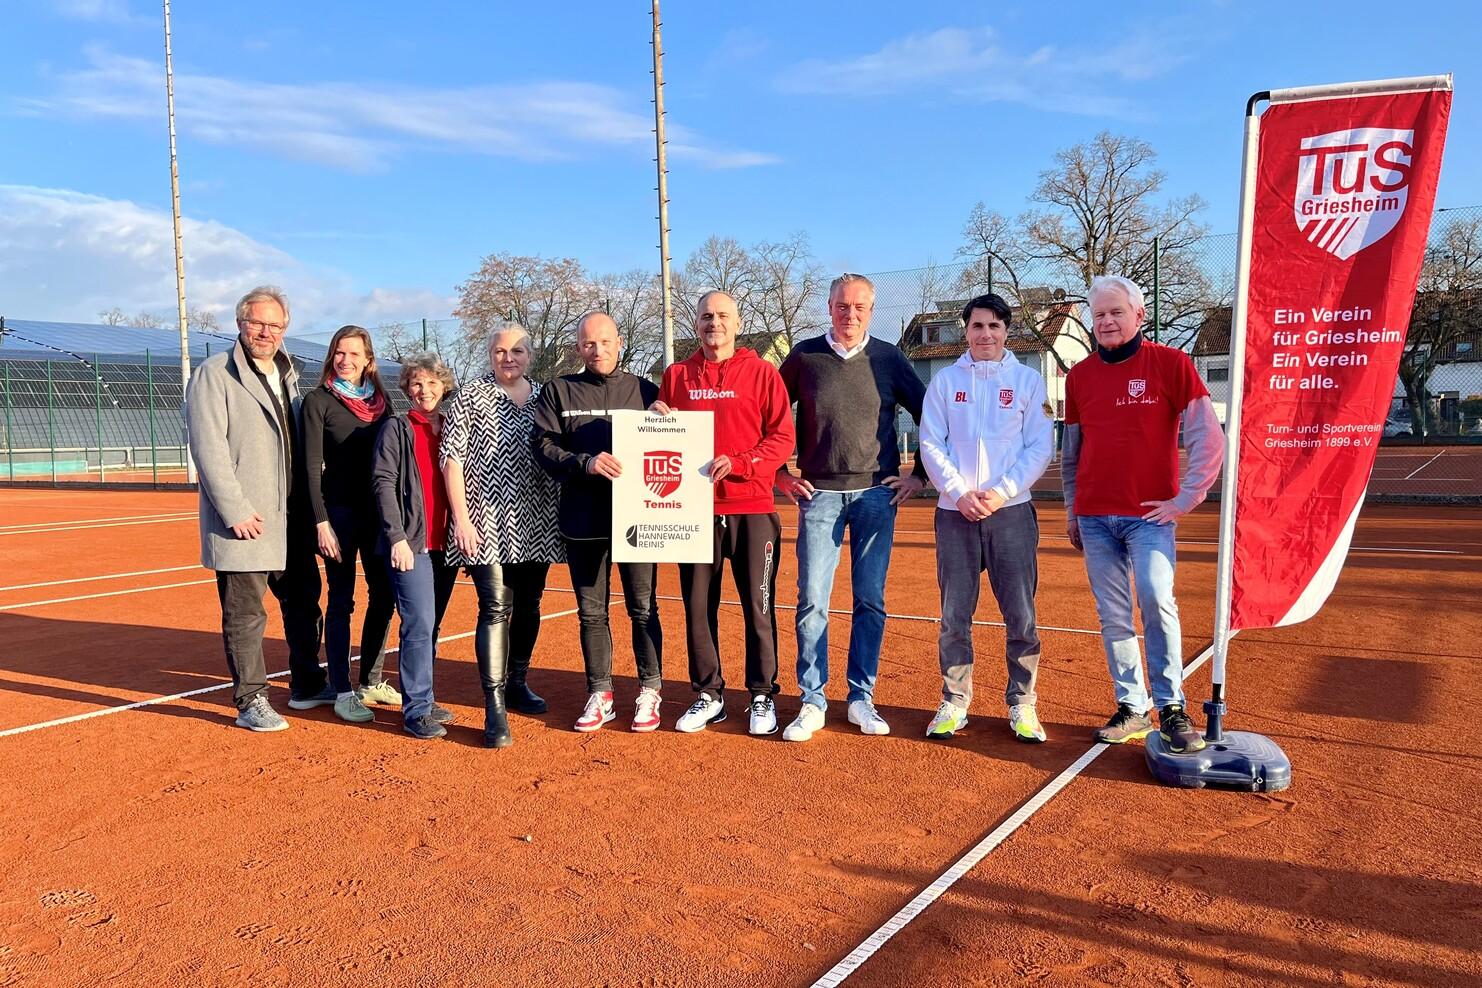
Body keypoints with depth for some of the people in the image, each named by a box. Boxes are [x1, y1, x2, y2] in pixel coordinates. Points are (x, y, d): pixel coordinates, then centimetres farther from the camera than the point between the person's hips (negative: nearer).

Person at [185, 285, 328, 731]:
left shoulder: (288, 375, 15)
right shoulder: (214, 375, -7)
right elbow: (208, 450, -14)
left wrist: (309, 507, 11)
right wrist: (236, 512, -19)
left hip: (292, 521, 7)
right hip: (245, 524, -7)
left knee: (303, 603, 17)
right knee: (246, 615, 1)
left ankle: (306, 685, 31)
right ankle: (250, 701, 12)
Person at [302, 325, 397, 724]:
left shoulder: (380, 400, 9)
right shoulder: (318, 401, -4)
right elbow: (312, 466, -8)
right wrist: (322, 522, -14)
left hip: (378, 511, 5)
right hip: (340, 511, -5)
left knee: (384, 597, 9)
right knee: (342, 601, 1)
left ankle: (372, 681, 22)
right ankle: (342, 691, 9)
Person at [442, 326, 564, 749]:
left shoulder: (544, 398, 12)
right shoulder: (470, 398, 1)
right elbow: (452, 459, -3)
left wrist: (561, 514, 10)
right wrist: (461, 518, -11)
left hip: (536, 524, 5)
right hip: (488, 524, -4)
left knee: (528, 606, 12)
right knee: (495, 609, -10)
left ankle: (516, 684, 30)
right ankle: (495, 708, -9)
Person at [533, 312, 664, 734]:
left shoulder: (644, 391, 7)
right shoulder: (559, 391, 7)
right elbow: (544, 446, -2)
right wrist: (586, 464, -18)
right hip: (583, 520, 1)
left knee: (643, 609, 5)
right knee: (591, 613, 8)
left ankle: (649, 691, 17)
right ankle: (600, 695, 19)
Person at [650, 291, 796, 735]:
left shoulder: (762, 373, 2)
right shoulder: (676, 375, 11)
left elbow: (782, 439, -3)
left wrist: (737, 462, -16)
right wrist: (659, 422, -6)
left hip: (752, 509, -2)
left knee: (758, 606, 2)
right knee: (698, 606, 7)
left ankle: (762, 697, 15)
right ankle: (708, 696, 19)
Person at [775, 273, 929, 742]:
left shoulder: (889, 358, 5)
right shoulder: (804, 356, 4)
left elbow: (929, 416, 11)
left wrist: (920, 474, 5)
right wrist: (780, 473, 6)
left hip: (877, 494, 1)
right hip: (819, 494, 0)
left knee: (870, 600, 4)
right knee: (812, 600, -3)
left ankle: (862, 699, 15)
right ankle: (811, 703, 7)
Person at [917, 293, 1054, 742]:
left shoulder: (1027, 380, 6)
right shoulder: (945, 381, 9)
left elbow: (1040, 447, 0)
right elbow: (931, 444, 3)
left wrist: (1002, 491, -12)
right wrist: (960, 493, -10)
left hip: (1011, 511, -1)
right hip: (955, 513, 1)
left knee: (1021, 616, 0)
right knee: (954, 615, 4)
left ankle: (1021, 705, 14)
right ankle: (954, 703, 16)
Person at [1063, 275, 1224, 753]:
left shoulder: (1171, 363, -1)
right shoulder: (1080, 375, 10)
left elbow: (1208, 439, -3)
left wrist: (1186, 498, -7)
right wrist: (1072, 511, 15)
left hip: (1150, 513, -4)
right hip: (1095, 518, 4)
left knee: (1157, 601, -18)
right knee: (1113, 617, 5)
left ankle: (1171, 708, -5)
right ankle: (1133, 709, 14)